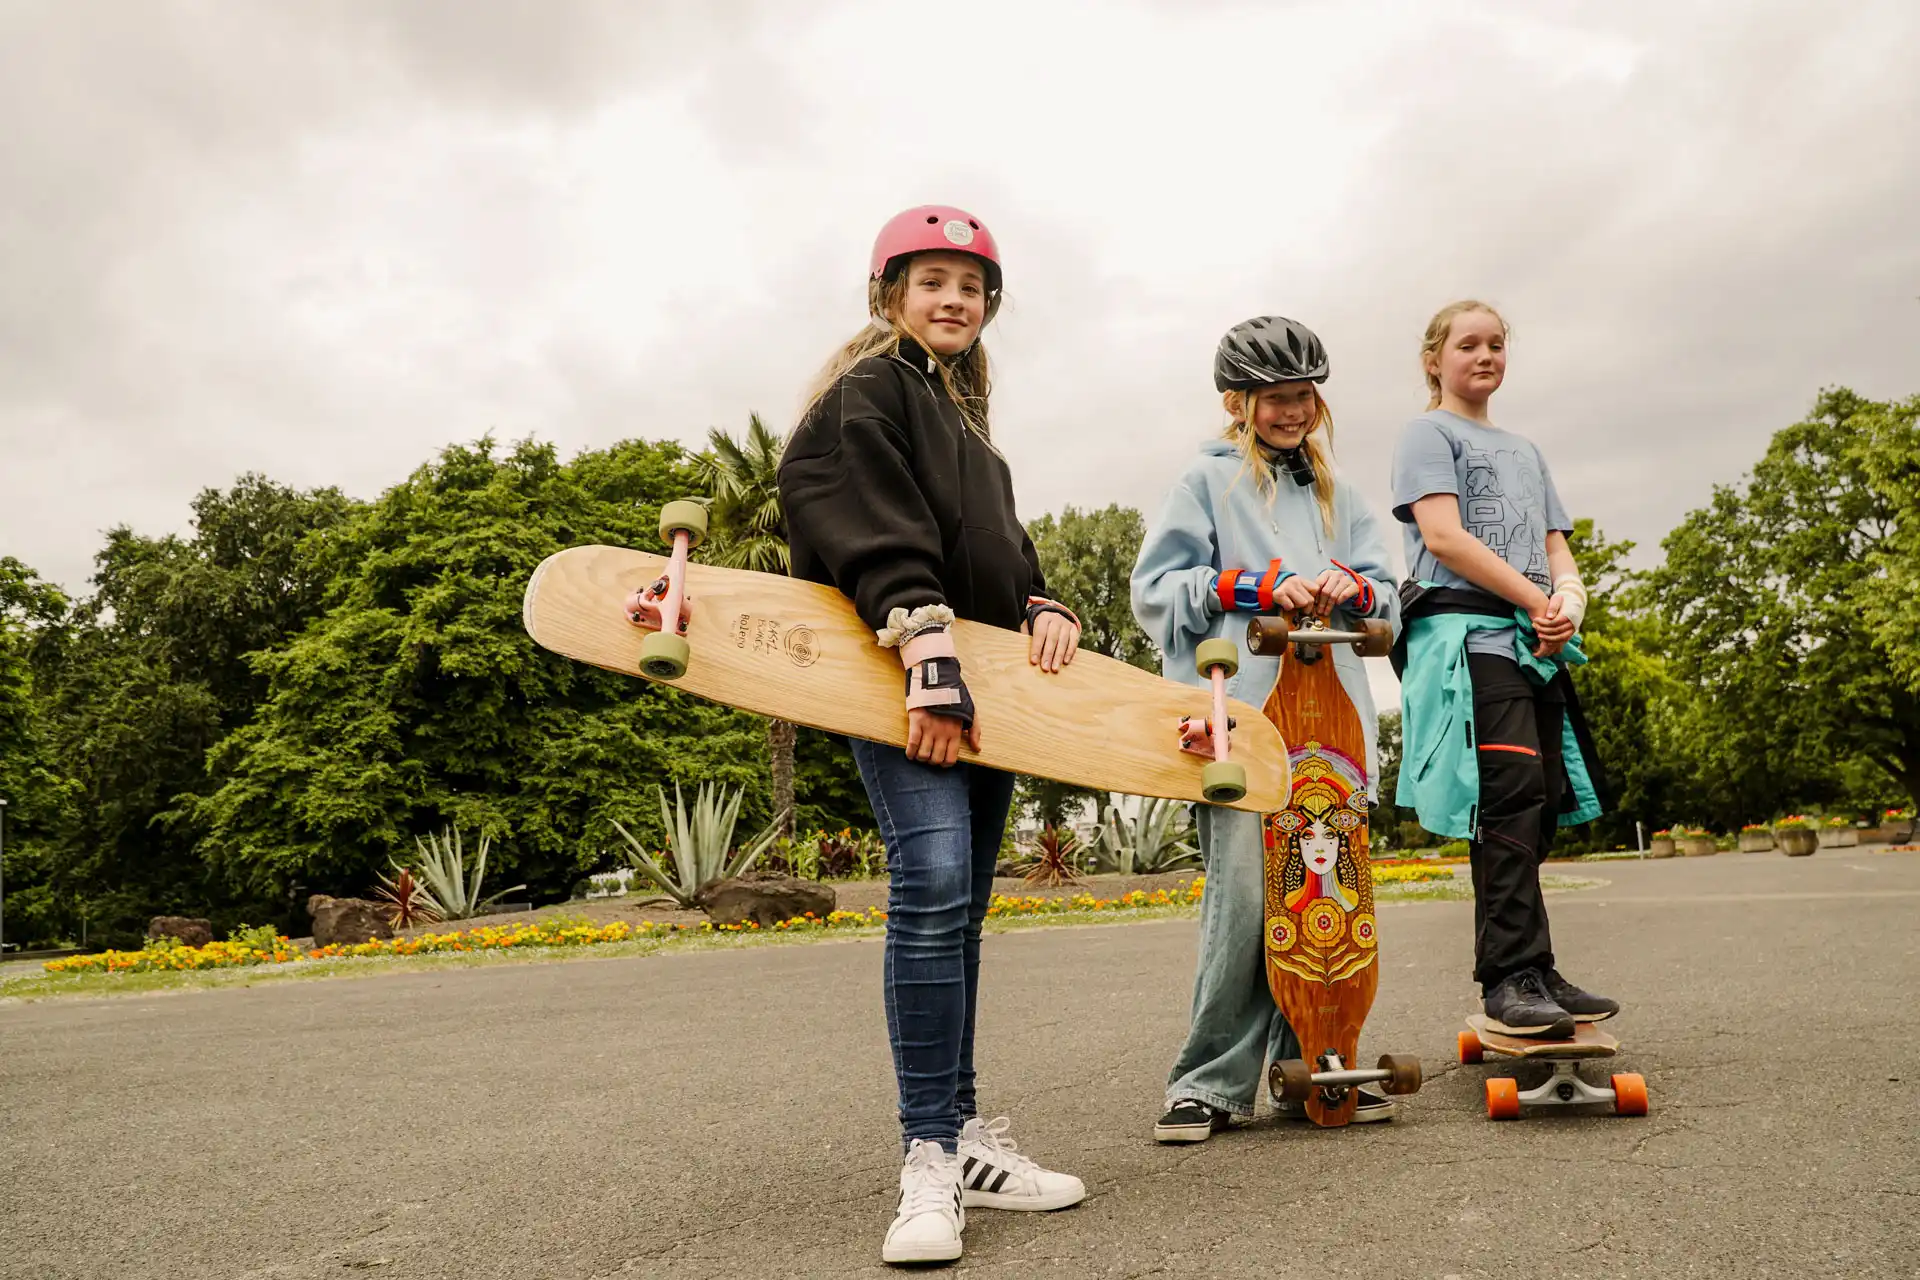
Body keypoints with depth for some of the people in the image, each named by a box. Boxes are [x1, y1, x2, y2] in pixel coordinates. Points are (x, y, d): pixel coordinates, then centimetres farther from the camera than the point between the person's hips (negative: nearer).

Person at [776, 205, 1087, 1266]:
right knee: (933, 876, -22)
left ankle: (960, 1137, 16)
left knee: (959, 908, 9)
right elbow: (877, 534, -14)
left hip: (982, 684, 9)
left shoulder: (962, 414, 26)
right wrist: (931, 666, -25)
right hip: (896, 675, -8)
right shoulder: (867, 391, 0)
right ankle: (930, 1156, -15)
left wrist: (1044, 602, 5)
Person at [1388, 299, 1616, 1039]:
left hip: (1534, 642, 7)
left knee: (1544, 804, 3)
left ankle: (1526, 974, 9)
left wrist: (1569, 597, -3)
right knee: (1510, 799, -18)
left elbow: (1556, 546, 20)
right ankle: (1513, 978, -17)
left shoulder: (1525, 451, 28)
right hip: (1465, 632, -7)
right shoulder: (1428, 434, 6)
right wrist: (1537, 599, -10)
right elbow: (1443, 535, -8)